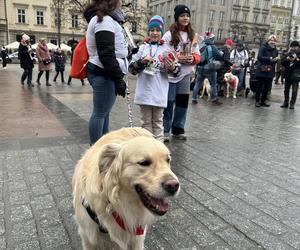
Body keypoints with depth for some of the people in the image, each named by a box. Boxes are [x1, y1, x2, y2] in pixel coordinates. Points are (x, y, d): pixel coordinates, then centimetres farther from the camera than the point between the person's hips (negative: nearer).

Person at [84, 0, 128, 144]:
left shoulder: (106, 19, 21)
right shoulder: (105, 20, -14)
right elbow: (106, 55, -22)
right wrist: (119, 79, -23)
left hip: (104, 73, 11)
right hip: (104, 74, -11)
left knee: (104, 112, 15)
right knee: (100, 113, -4)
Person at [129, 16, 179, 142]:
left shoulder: (167, 49, 3)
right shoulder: (142, 48, 6)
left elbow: (176, 71, 1)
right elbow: (131, 69, 4)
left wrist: (172, 68, -20)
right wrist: (142, 61, -12)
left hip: (159, 93, -1)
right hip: (144, 92, 1)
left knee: (157, 121, 11)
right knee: (146, 121, 11)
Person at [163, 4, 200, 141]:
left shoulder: (192, 35, 12)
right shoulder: (169, 35, -3)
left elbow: (197, 55, 11)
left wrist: (192, 58, -11)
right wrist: (177, 58, -21)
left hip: (186, 75, 5)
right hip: (171, 74, -5)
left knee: (182, 102, 8)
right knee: (169, 103, -1)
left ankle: (178, 129, 21)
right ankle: (165, 130, 11)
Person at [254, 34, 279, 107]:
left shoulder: (275, 50, 12)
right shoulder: (263, 47, -5)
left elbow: (275, 61, 17)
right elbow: (260, 57, -15)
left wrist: (276, 59, -6)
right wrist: (269, 59, -23)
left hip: (270, 72, 5)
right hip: (262, 71, -5)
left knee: (267, 87, 7)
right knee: (260, 86, 0)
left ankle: (263, 101, 16)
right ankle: (257, 101, 10)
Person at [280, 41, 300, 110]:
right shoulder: (288, 54, 12)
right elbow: (283, 63, 6)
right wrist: (287, 59, -12)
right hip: (288, 74, 4)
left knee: (294, 90, -3)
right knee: (286, 89, 8)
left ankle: (292, 104, 3)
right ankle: (286, 102, 16)